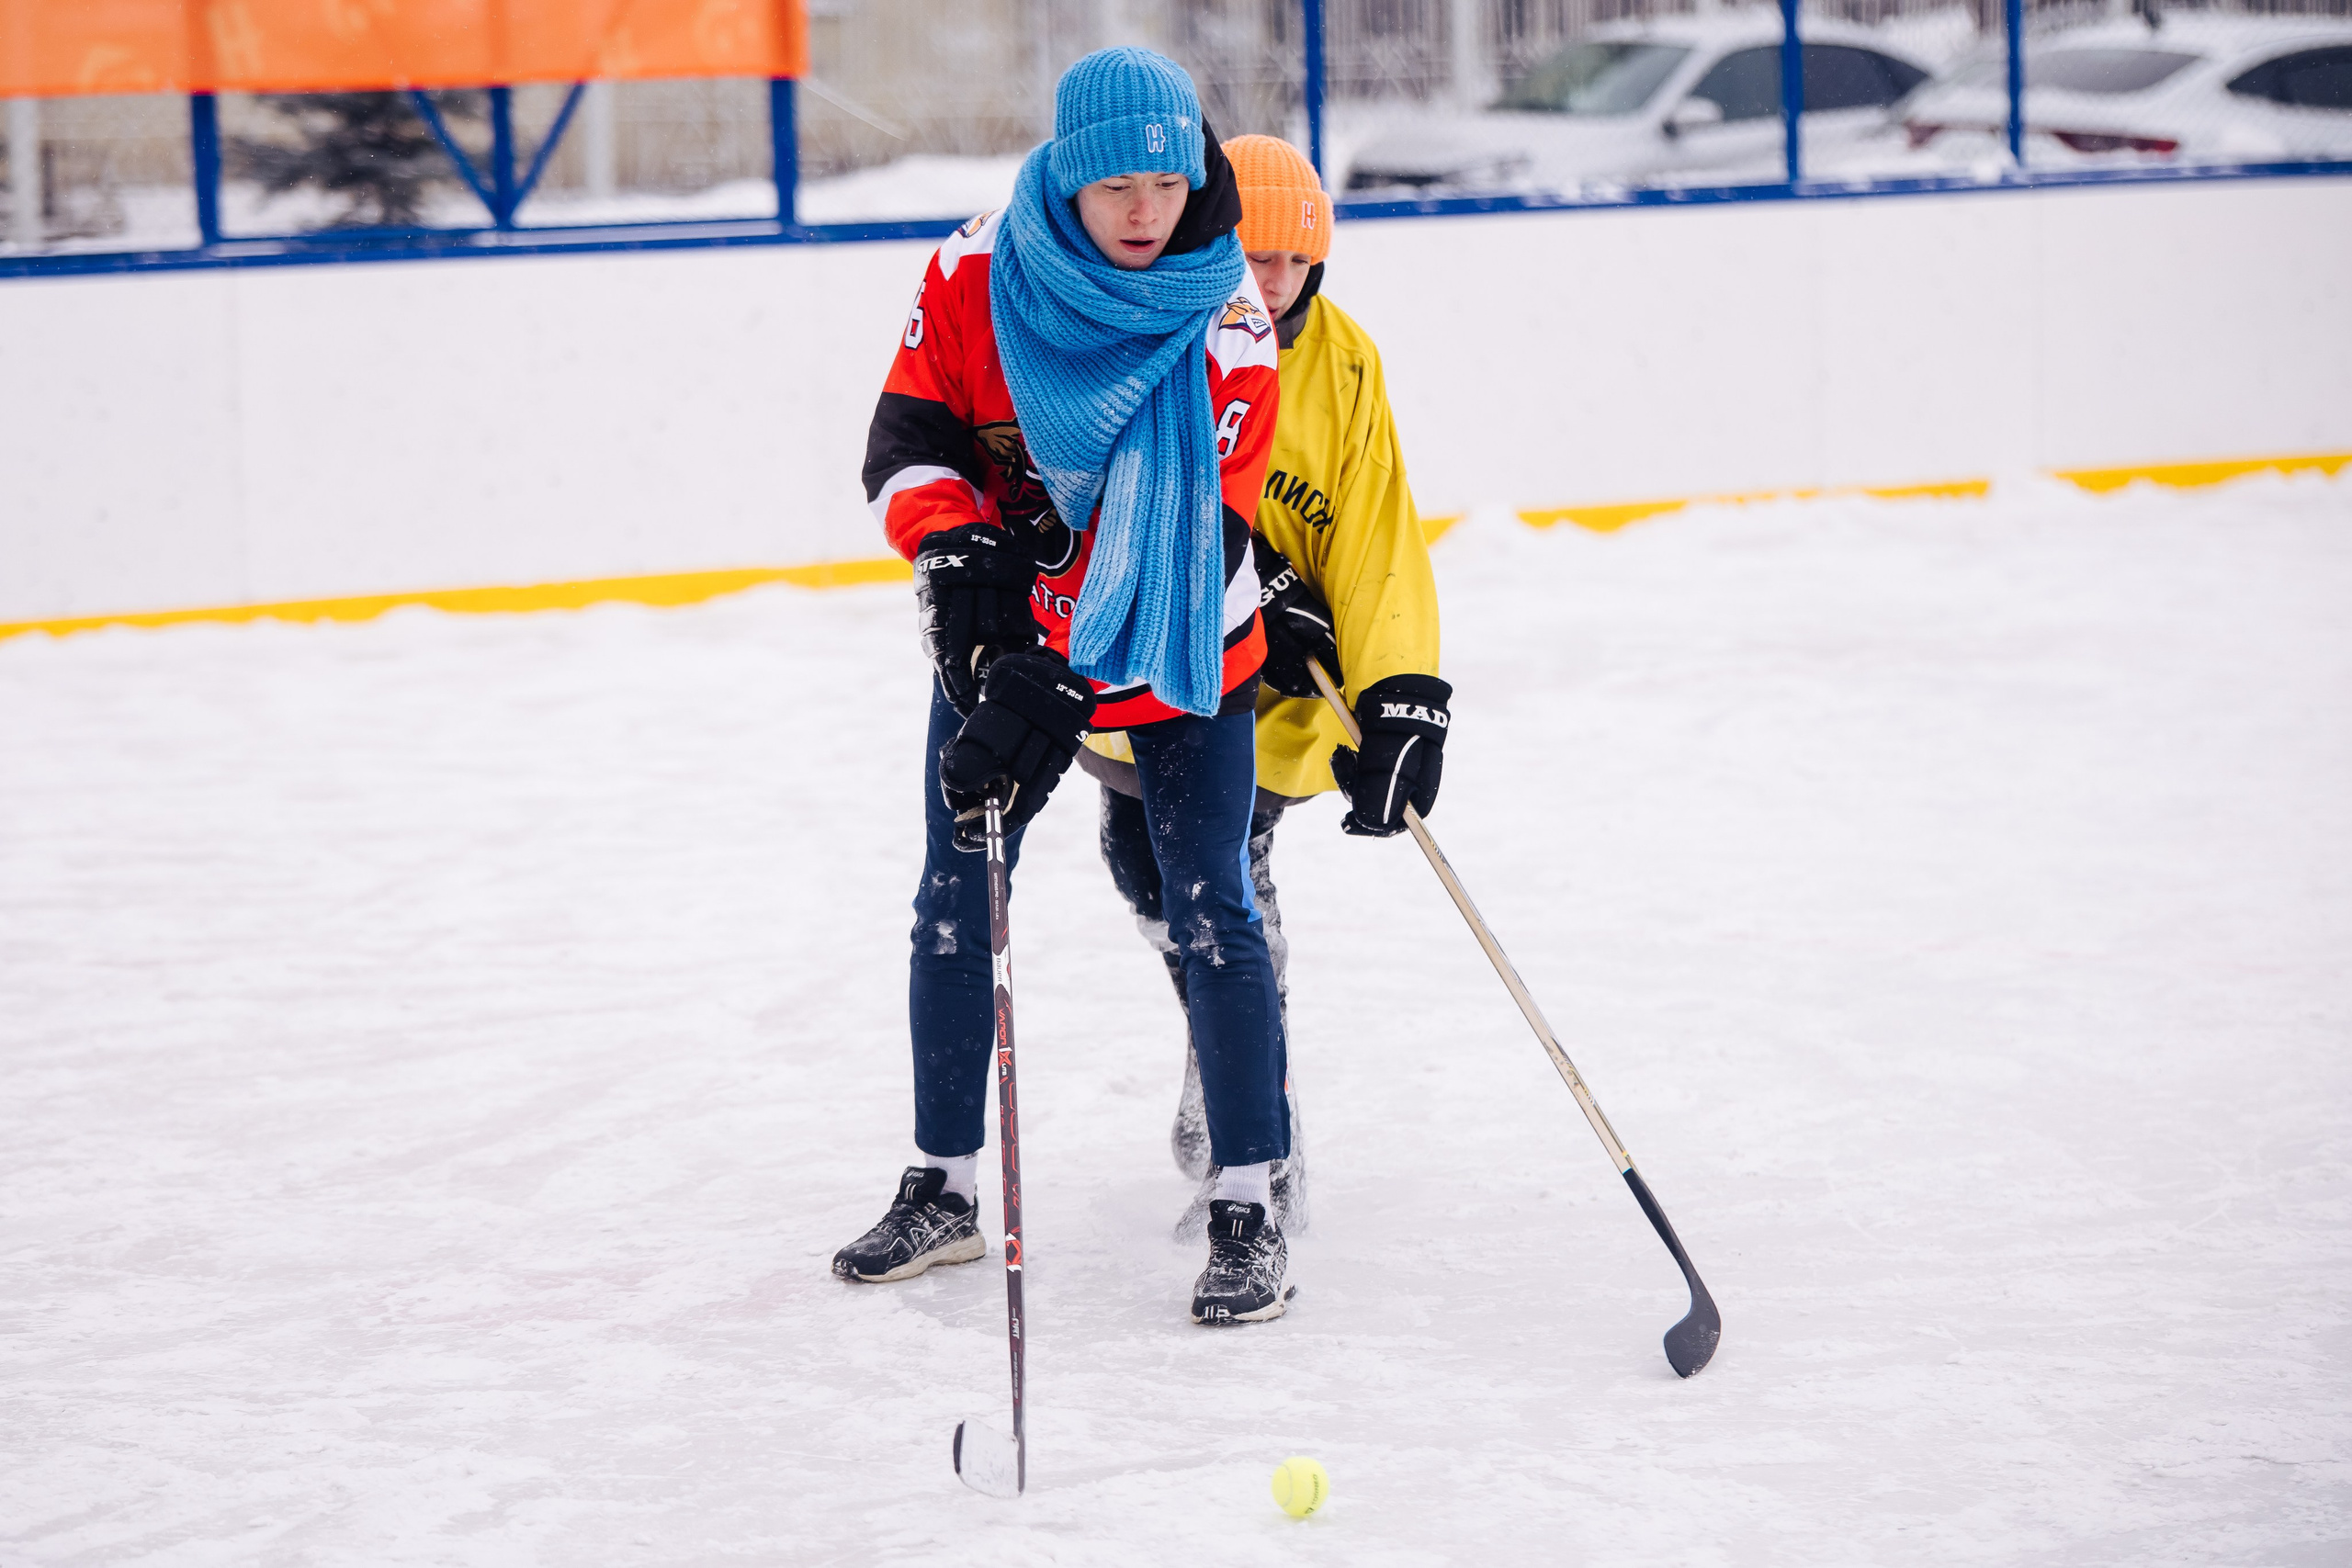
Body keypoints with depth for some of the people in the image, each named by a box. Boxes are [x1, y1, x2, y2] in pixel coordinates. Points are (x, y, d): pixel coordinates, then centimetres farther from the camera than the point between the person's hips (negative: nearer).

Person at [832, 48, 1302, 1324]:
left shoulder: (1224, 319, -20)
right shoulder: (976, 275, -12)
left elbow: (1196, 522, -26)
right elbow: (906, 441, -5)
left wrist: (1057, 692, -34)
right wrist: (955, 552, -26)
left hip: (1174, 650, -3)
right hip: (1004, 640, 3)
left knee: (1211, 910, -8)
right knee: (955, 904, 7)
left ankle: (1248, 1212, 0)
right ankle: (943, 1188, 21)